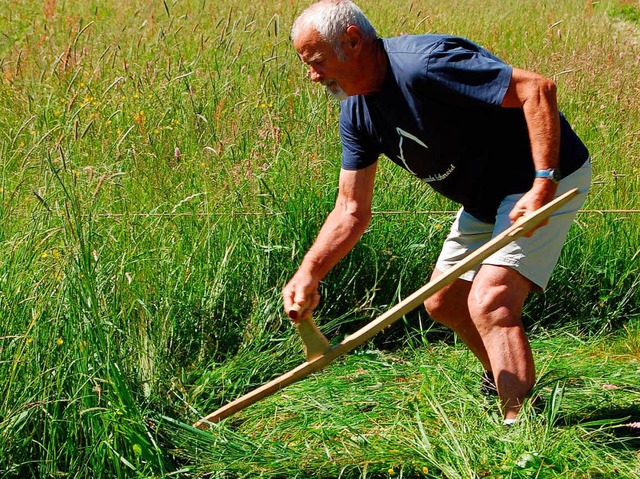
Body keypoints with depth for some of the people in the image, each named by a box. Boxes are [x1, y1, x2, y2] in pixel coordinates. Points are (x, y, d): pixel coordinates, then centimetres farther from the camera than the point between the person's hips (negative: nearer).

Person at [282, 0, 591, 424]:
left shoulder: (422, 64, -30)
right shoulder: (357, 112, -2)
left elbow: (538, 89, -33)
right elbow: (352, 210, 0)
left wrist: (543, 184, -38)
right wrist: (309, 273, -14)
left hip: (548, 181, -10)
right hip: (484, 198, 10)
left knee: (490, 303, -23)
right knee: (443, 303, 19)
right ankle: (506, 378, 42)